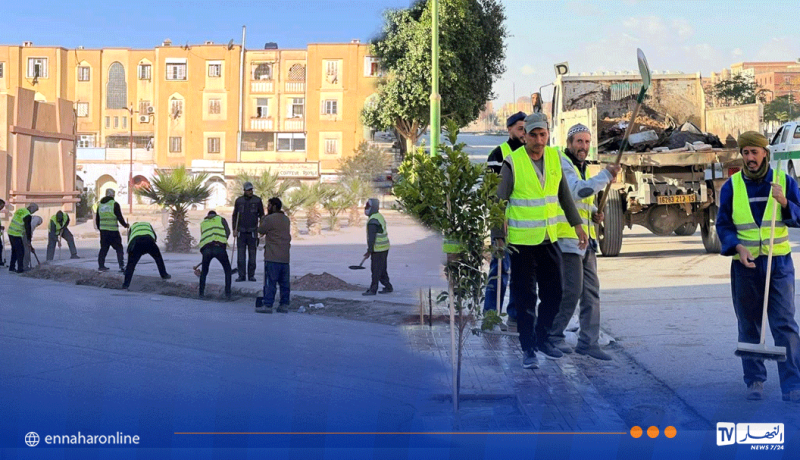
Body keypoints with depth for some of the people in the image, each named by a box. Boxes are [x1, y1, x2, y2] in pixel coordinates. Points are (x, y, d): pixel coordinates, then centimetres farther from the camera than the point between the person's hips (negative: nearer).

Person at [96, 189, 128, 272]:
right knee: (119, 248, 0)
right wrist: (125, 225, 8)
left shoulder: (100, 204, 12)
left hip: (103, 231, 5)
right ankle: (122, 266, -8)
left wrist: (99, 228, 29)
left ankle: (101, 265, 14)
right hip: (113, 231, -5)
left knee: (103, 248, 15)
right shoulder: (114, 204, -7)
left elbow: (97, 219, 17)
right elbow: (120, 217, -7)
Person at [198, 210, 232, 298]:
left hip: (206, 247, 2)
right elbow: (228, 231, 9)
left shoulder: (203, 222, 32)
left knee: (204, 271, 23)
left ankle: (201, 292, 16)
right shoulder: (221, 219, 25)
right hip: (219, 247, -2)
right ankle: (228, 293, 6)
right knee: (227, 270, 14)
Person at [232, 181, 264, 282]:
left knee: (252, 253, 1)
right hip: (241, 231, 1)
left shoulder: (257, 200, 2)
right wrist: (234, 229, 5)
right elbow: (235, 215, 13)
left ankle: (251, 275, 8)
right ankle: (241, 275, 4)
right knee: (241, 253, 0)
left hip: (253, 231, -1)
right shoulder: (239, 201, 6)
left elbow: (262, 215, 8)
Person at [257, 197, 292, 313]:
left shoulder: (270, 219, -10)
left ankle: (267, 305, -7)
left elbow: (261, 230, 1)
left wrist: (263, 219, 12)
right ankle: (284, 305, 11)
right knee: (284, 283, 8)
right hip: (285, 257, 7)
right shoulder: (286, 219, 15)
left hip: (273, 257, -7)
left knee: (271, 282, -6)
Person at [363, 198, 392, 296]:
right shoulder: (380, 217, 13)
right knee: (382, 270, 17)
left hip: (378, 250, -10)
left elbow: (372, 237, -21)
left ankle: (373, 290, 2)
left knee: (376, 270, -3)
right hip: (384, 248, 10)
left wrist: (369, 251, -18)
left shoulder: (373, 220, -19)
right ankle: (388, 287, 23)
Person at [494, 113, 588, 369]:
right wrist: (498, 238, -13)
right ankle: (528, 350, 13)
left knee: (553, 295, 11)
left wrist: (577, 226, 15)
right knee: (526, 298, 1)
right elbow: (499, 204, -9)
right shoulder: (512, 163, -13)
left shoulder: (555, 157, 2)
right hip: (522, 242, -5)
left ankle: (541, 339, 30)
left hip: (550, 239, 5)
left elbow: (564, 194, 15)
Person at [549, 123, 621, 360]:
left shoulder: (581, 167, 21)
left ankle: (588, 341, 11)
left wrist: (594, 213, 11)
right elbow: (577, 190, -24)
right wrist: (606, 175, -24)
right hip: (567, 238, -9)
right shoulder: (561, 164, -8)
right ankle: (552, 336, 8)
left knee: (591, 292, 7)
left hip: (586, 240, 9)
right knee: (572, 290, -8)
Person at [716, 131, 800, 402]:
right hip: (745, 265, 1)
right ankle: (754, 381, 19)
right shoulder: (731, 186, 4)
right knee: (748, 326, 7)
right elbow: (723, 224, 6)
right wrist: (737, 247, -12)